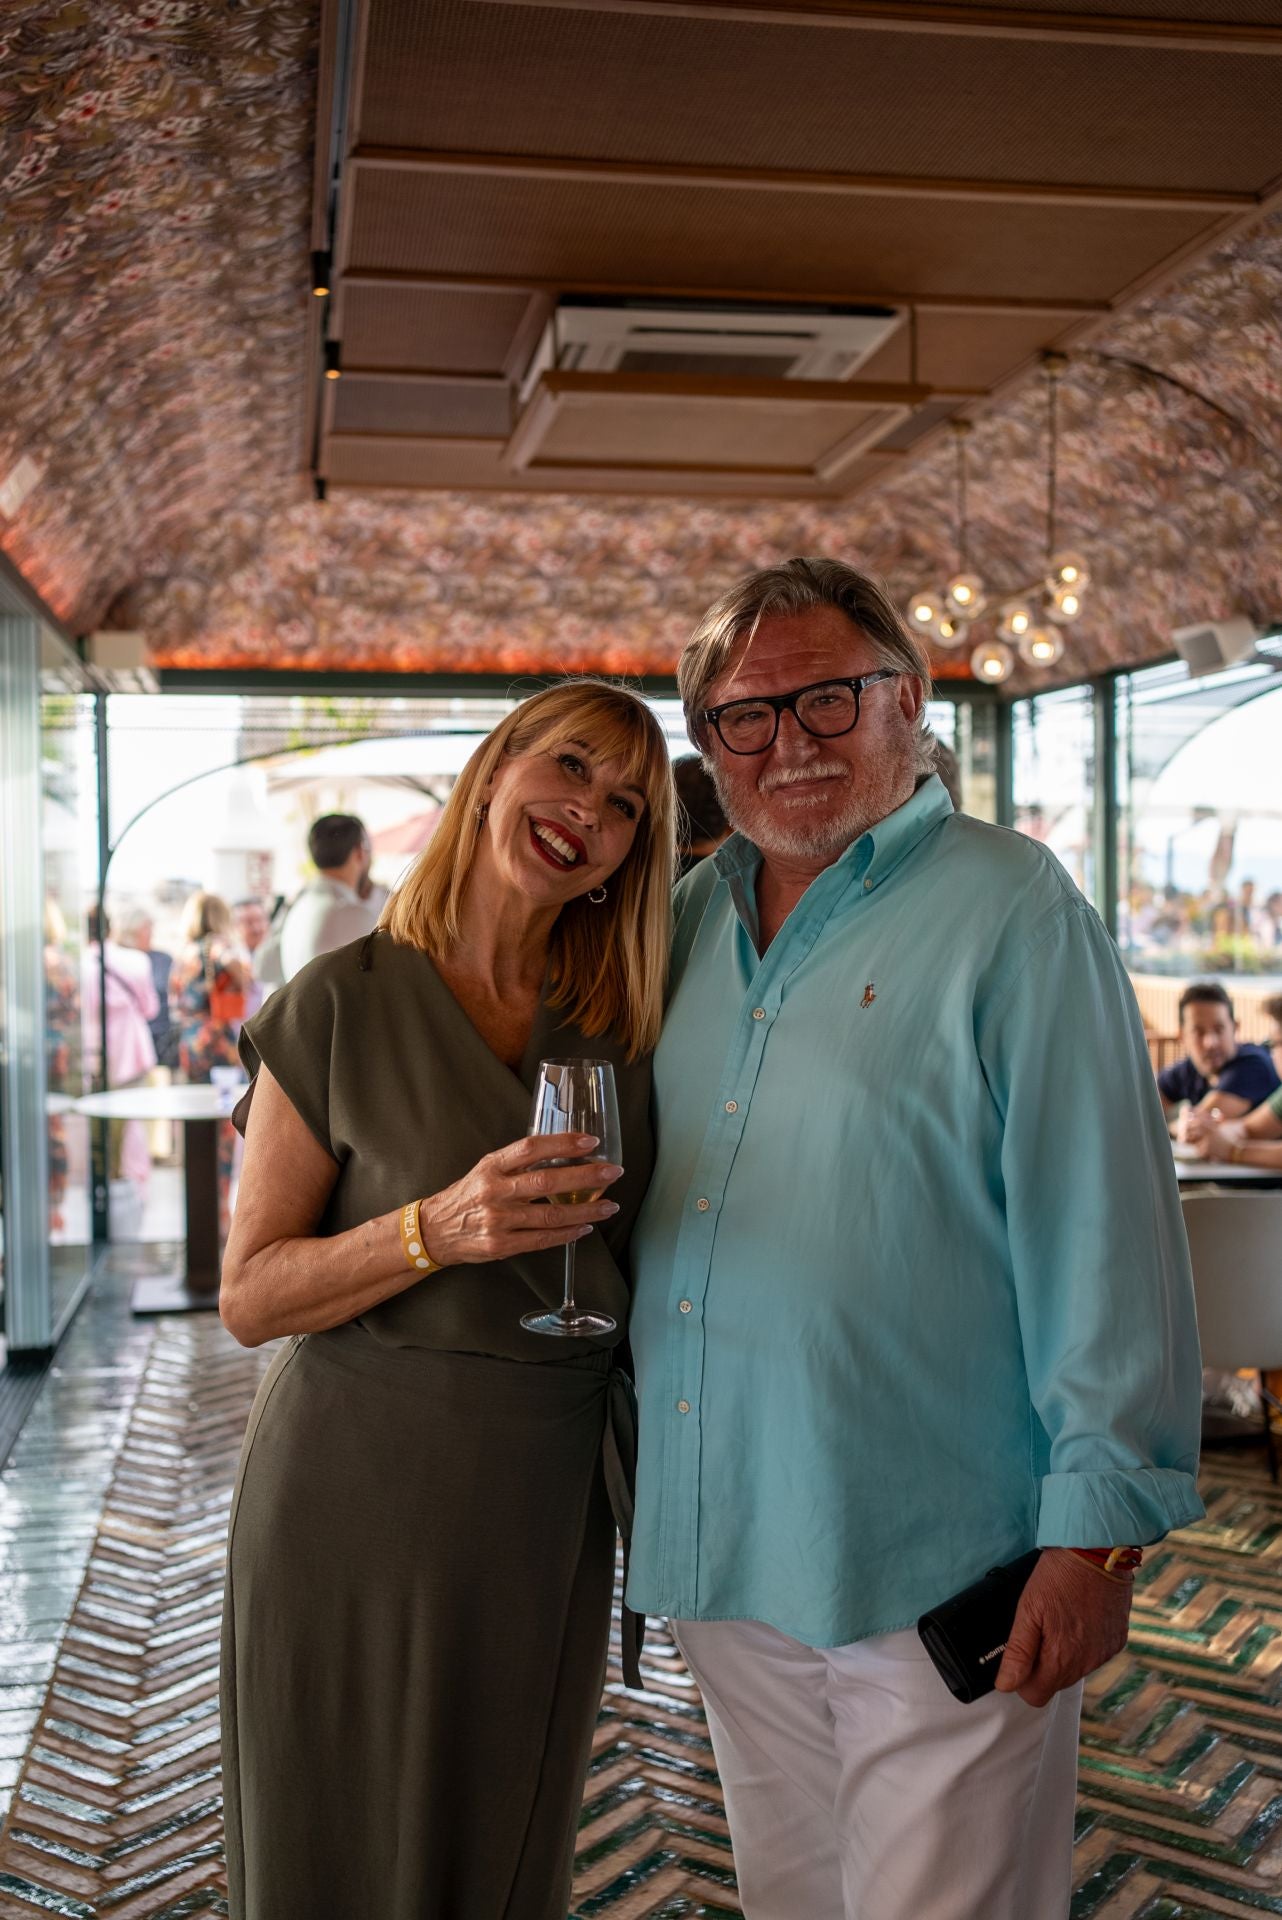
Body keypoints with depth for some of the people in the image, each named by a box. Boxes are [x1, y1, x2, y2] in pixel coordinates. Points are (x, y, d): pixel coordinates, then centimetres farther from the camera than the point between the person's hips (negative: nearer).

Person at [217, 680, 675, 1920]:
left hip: (550, 1497, 4)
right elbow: (249, 1294, -11)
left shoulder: (624, 1027, 3)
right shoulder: (342, 1007, -10)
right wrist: (439, 1229, -26)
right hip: (363, 1490, -4)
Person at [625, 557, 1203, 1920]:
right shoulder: (692, 917, 10)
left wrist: (1100, 1528, -14)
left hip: (936, 1567, -6)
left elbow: (1105, 1231, -12)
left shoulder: (1009, 910, -9)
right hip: (722, 1553, 6)